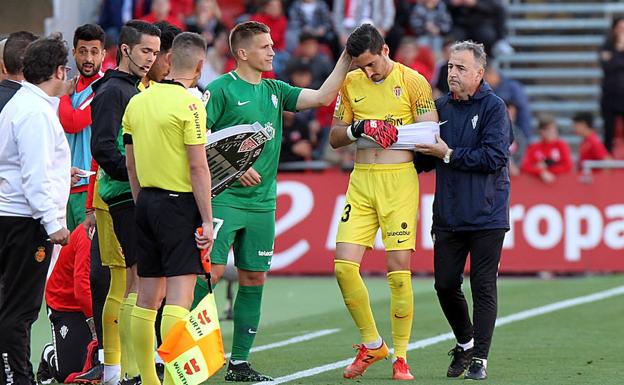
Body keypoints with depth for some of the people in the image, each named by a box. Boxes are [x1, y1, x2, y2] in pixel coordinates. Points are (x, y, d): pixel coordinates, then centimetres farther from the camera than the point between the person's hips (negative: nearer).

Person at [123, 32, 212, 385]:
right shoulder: (189, 104, -12)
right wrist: (207, 221, -12)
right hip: (180, 204, -7)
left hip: (147, 201, 7)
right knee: (179, 294, -9)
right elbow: (198, 167, -15)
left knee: (148, 295, 11)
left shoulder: (137, 101, 9)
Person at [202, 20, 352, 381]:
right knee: (212, 270, -14)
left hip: (262, 202, 7)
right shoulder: (221, 89, -6)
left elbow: (322, 97, 10)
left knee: (254, 278, 6)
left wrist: (346, 60, 2)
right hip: (225, 198, -7)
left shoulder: (275, 91, 14)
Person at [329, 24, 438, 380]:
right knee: (344, 265, -5)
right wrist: (355, 130, -7)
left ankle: (401, 357, 4)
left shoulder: (413, 82, -2)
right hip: (361, 180, 4)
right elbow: (334, 138, 14)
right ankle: (372, 344, 13)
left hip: (400, 180, -4)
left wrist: (393, 132, -16)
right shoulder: (351, 83, 10)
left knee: (399, 268, -7)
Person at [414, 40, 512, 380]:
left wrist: (449, 155, -15)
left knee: (483, 287, -3)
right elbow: (424, 160, 17)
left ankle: (479, 359, 1)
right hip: (448, 214, 5)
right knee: (445, 284, 5)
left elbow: (494, 157, -16)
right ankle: (465, 343, 28)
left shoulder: (494, 107, -6)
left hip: (486, 214, -5)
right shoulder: (440, 107, 11)